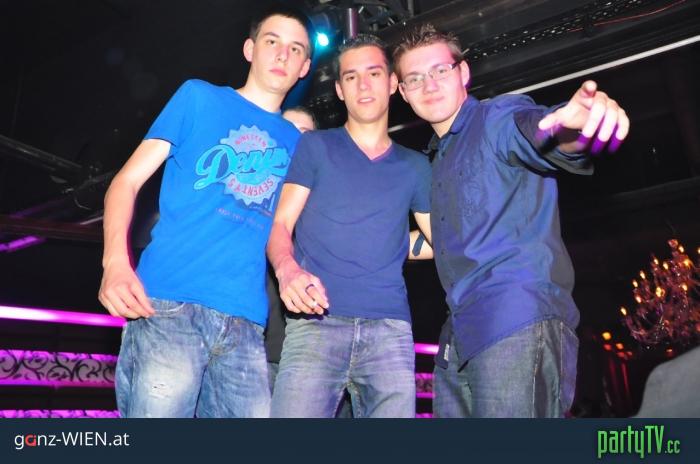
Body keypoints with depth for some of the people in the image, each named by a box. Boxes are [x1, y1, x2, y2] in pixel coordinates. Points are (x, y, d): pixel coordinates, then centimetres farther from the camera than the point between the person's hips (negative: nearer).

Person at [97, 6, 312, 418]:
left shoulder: (294, 141, 19)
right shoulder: (200, 97, 11)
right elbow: (128, 180, 5)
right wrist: (116, 262, -12)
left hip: (245, 323, 4)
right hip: (169, 304, -3)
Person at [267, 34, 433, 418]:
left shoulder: (414, 166, 18)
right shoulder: (315, 146, 12)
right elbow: (280, 226, 3)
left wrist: (400, 246, 2)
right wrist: (287, 270, -15)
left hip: (391, 328, 3)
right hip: (315, 323, -2)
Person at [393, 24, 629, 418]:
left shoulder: (500, 117, 1)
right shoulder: (441, 158, 25)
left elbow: (536, 128, -23)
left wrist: (578, 125, -44)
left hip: (518, 320, -8)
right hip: (460, 337, 8)